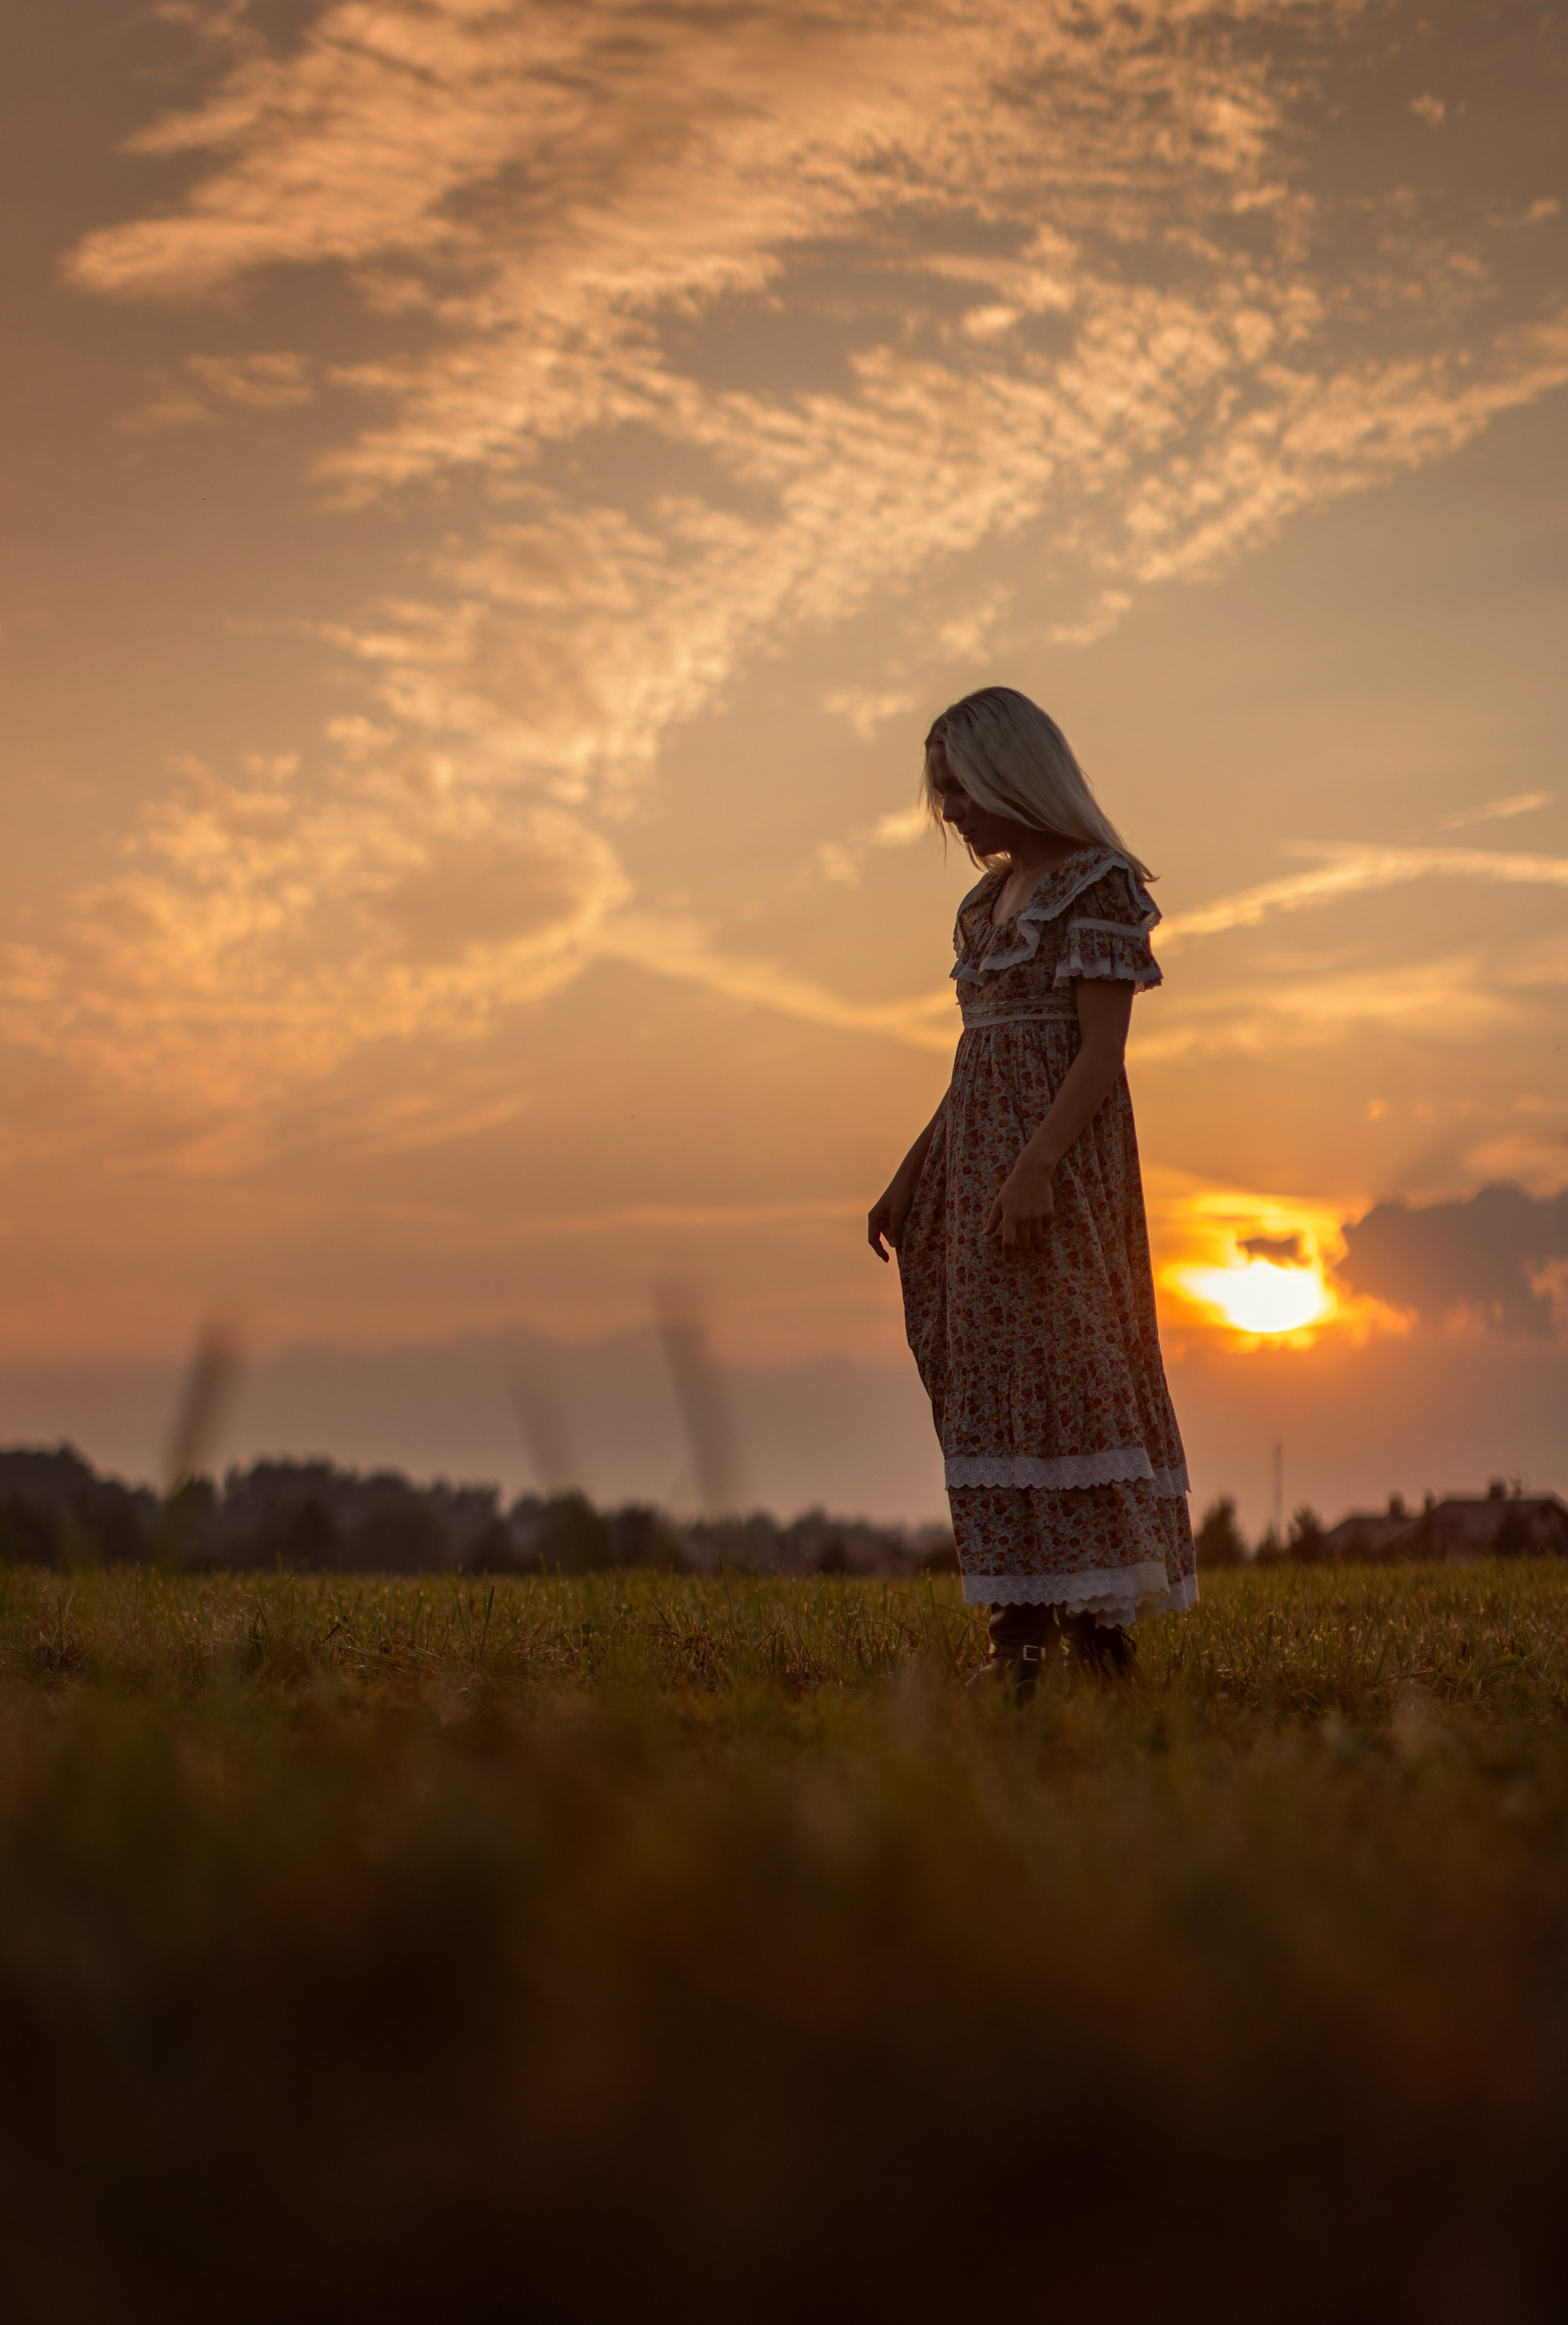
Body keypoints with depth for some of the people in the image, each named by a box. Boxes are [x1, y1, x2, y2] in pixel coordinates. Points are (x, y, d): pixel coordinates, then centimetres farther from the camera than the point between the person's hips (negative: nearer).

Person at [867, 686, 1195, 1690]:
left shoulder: (1098, 886, -8)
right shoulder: (992, 900, 17)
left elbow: (1102, 1050, -15)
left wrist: (1035, 1166, -25)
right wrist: (910, 1177, 18)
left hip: (1057, 1168, -9)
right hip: (980, 1161, 9)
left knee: (1049, 1377, -11)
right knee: (983, 1379, 5)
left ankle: (1099, 1622, -8)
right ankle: (1026, 1627, 6)